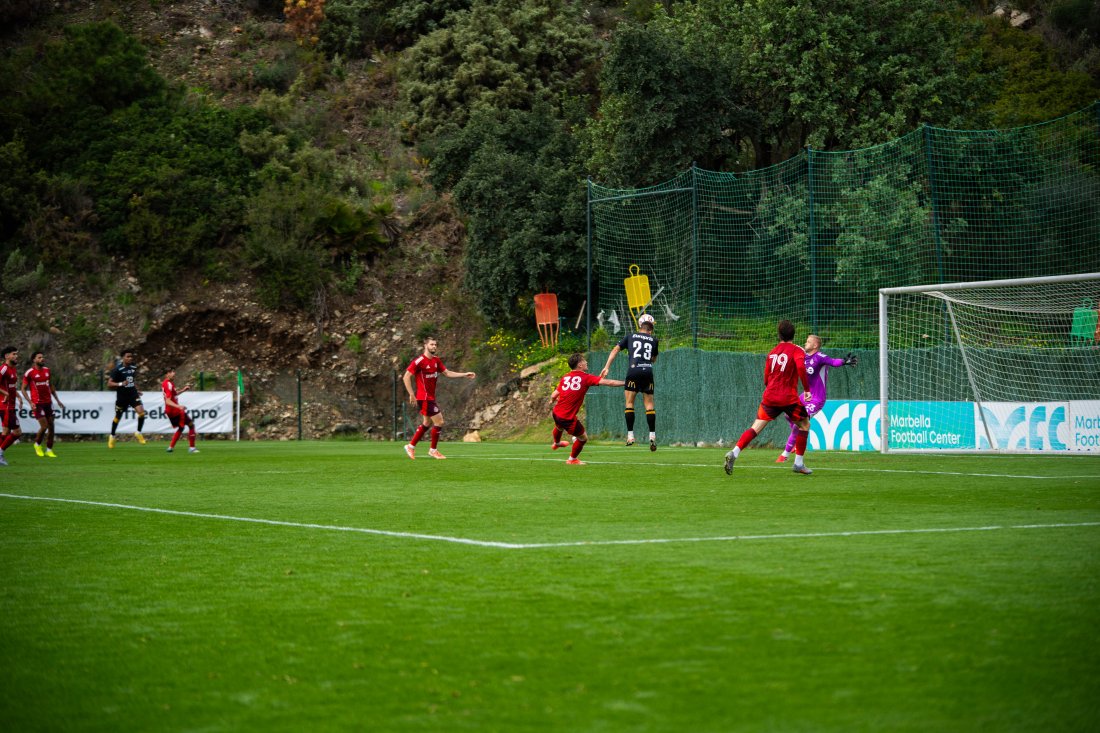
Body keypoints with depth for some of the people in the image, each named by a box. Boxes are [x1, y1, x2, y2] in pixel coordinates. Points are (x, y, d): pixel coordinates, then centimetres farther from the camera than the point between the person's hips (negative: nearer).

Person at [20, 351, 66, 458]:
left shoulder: (47, 370, 10)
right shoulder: (29, 373, -8)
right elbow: (23, 389, -5)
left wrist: (58, 400, 18)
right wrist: (30, 403, -15)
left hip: (48, 402, 6)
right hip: (37, 403, -6)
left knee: (51, 426, 2)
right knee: (44, 426, -11)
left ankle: (49, 450, 11)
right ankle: (37, 444, 16)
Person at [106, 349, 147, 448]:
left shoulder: (134, 367, 3)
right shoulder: (117, 369, -15)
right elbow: (109, 383, -15)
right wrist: (121, 384, -29)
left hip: (133, 394, 4)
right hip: (121, 396, -4)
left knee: (141, 412, -16)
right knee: (118, 417, 9)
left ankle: (138, 433, 3)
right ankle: (112, 436, 31)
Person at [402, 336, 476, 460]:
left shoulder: (436, 360, 9)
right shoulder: (419, 361, -15)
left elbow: (447, 373, 14)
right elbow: (406, 377, -14)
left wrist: (465, 374, 5)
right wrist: (412, 395, -18)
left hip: (430, 397, 9)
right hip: (424, 397, -9)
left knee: (427, 423, 16)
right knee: (439, 421, -8)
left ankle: (411, 446, 26)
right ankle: (433, 450, 4)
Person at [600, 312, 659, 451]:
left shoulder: (630, 336, 15)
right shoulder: (653, 340, 16)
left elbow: (615, 350, 7)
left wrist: (607, 367, 5)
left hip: (633, 370, -1)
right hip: (648, 371, 1)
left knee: (629, 402, 7)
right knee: (649, 404, 7)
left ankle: (630, 435, -1)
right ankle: (652, 436, 0)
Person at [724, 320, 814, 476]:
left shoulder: (772, 353, 15)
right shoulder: (796, 350, 1)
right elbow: (801, 367, -19)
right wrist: (807, 389, -13)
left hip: (770, 397, 4)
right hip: (789, 398, -4)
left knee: (755, 428, 0)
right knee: (804, 425, 17)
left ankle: (734, 453, -21)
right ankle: (799, 464, 14)